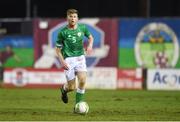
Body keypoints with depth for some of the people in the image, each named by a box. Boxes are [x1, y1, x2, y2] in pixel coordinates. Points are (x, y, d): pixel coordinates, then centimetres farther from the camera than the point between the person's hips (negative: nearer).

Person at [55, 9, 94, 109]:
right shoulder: (63, 32, -5)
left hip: (80, 57, 2)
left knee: (82, 79, -20)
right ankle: (64, 89, 36)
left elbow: (90, 37, 21)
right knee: (72, 87, -3)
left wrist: (90, 45, -1)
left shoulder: (82, 28, 3)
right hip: (69, 59, -2)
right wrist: (62, 61, -12)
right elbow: (58, 49, 1)